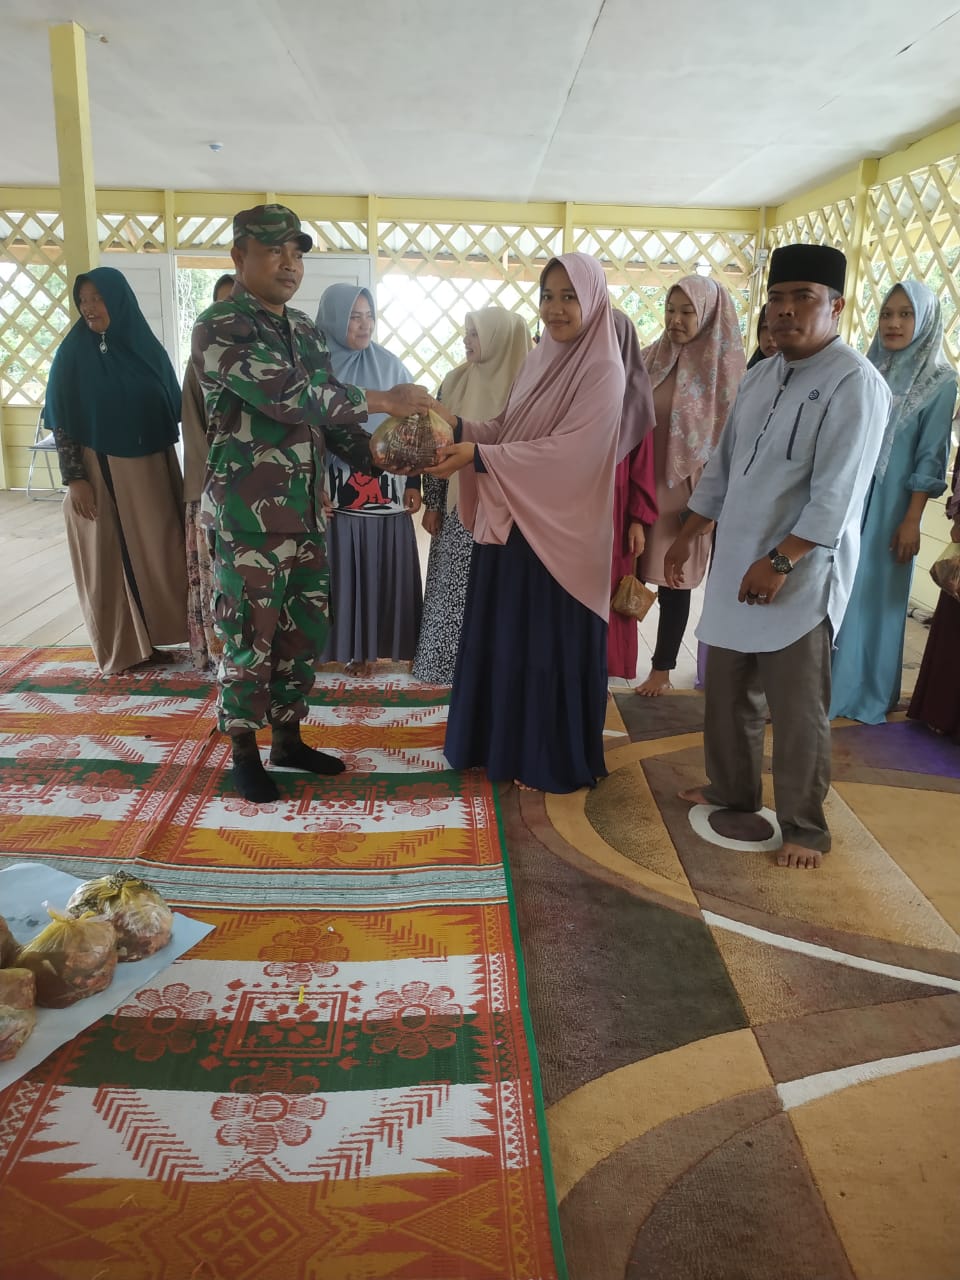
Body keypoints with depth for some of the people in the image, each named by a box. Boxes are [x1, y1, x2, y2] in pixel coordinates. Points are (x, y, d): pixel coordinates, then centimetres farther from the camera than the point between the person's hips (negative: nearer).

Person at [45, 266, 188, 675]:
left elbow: (172, 408, 8)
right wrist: (75, 478, -12)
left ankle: (149, 637, 19)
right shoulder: (73, 353, -4)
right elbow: (61, 423, -5)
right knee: (111, 558, 4)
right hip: (101, 472, -3)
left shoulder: (147, 346, 4)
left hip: (152, 468, 3)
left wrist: (172, 470, 5)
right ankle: (120, 647, 15)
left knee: (157, 550, 5)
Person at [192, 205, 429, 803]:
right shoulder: (219, 327, -10)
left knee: (305, 631, 13)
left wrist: (374, 448, -4)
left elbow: (326, 408, 15)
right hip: (248, 513, -7)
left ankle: (289, 738, 29)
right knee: (250, 636, 3)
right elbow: (283, 394, -24)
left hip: (308, 510, 7)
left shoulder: (306, 330, 13)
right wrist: (381, 401, -23)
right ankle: (245, 751, 20)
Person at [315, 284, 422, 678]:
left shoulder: (390, 365, 7)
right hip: (336, 490, -2)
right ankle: (348, 646, 16)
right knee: (342, 568, 3)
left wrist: (413, 482, 4)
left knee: (384, 567, 5)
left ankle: (374, 644, 19)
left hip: (386, 489, 2)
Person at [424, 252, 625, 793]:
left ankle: (556, 761, 20)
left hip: (561, 529, -7)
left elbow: (567, 448, -21)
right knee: (504, 637, 14)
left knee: (553, 645, 3)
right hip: (513, 520, 7)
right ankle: (505, 742, 31)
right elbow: (507, 430, 11)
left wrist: (478, 457, -25)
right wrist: (457, 424, -7)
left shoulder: (604, 371, -11)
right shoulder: (539, 360, 12)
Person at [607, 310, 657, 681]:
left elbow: (643, 460, -2)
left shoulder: (634, 395, 0)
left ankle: (604, 669, 18)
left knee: (608, 592, 5)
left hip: (612, 510, -1)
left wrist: (639, 519, -7)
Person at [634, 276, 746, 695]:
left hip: (687, 492, -2)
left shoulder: (725, 368, -4)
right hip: (641, 485, 3)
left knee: (675, 581, 6)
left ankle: (662, 669, 21)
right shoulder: (651, 359, 5)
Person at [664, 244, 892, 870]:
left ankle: (805, 825, 17)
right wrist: (689, 534, 18)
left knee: (797, 710, 1)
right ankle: (733, 788, 36)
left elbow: (837, 492, -19)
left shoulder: (854, 383, -12)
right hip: (736, 562, 7)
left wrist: (780, 561, -22)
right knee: (729, 692, 16)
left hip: (801, 573, -7)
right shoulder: (762, 375, 12)